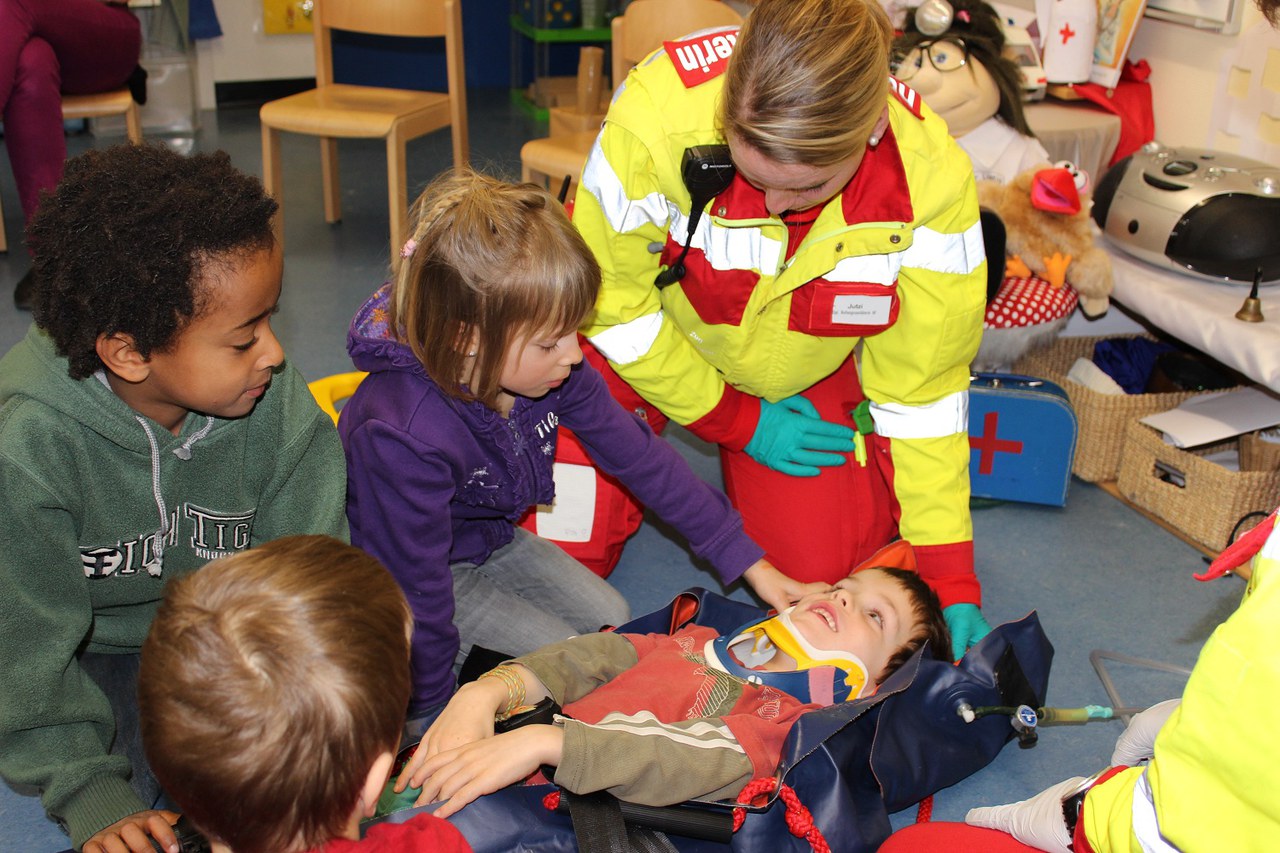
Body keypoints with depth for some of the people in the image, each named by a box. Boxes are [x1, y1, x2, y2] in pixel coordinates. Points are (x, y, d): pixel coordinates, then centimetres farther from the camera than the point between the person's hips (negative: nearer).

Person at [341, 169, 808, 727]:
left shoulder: (552, 369, -20)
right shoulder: (406, 435, -41)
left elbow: (640, 457, -9)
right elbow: (416, 591, -29)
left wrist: (748, 561, -6)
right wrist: (432, 709, -16)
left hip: (493, 539, 7)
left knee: (612, 619, 4)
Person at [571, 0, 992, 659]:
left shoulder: (930, 181, -30)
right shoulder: (656, 114, -38)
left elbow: (920, 388, -18)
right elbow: (611, 301, -21)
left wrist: (951, 582, -18)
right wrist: (736, 420, -14)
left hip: (808, 369, 1)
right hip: (651, 343, 0)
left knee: (819, 560, -10)